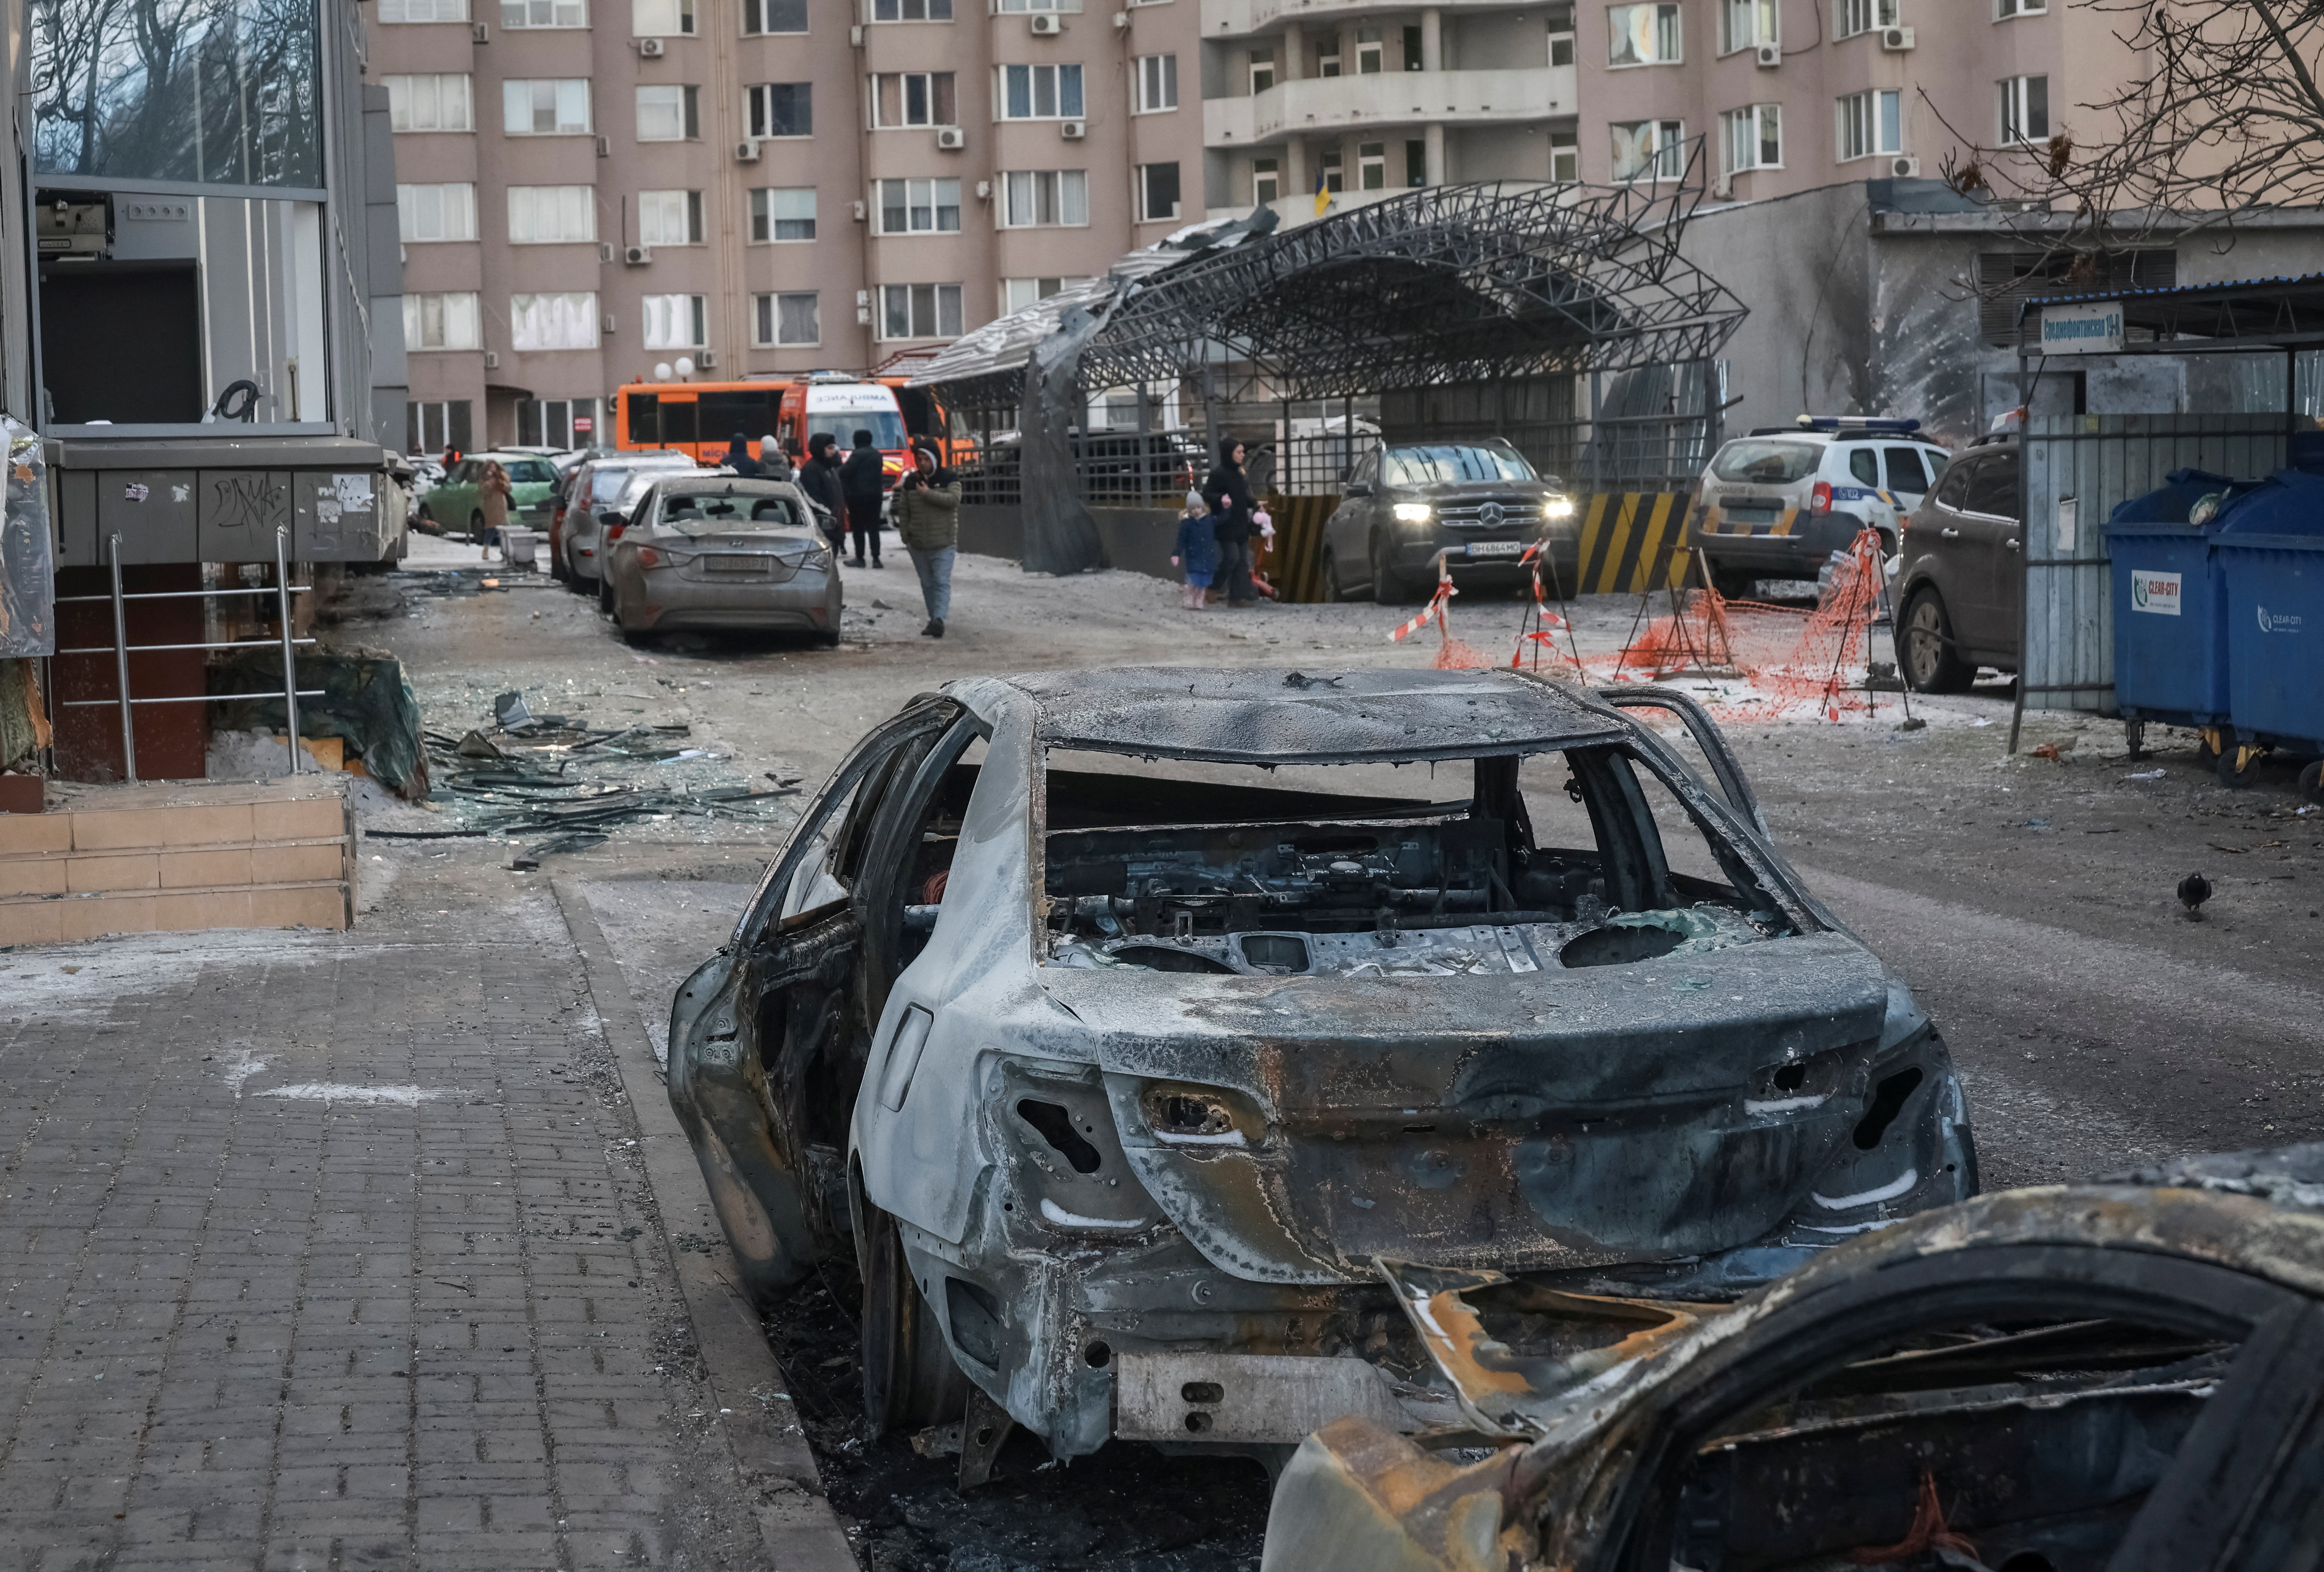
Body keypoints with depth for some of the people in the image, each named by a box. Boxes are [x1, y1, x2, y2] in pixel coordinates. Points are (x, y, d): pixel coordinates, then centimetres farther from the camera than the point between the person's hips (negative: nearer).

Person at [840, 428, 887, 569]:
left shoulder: (857, 455, -12)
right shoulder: (877, 455, 14)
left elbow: (845, 472, -14)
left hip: (858, 495, -7)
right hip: (876, 494, 7)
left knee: (858, 529, 0)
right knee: (874, 528, 7)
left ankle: (860, 558, -1)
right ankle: (876, 559, 1)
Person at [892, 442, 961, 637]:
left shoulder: (948, 479, -1)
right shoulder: (910, 481, 9)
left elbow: (953, 499, -18)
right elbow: (903, 510, 13)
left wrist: (929, 494, -19)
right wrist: (904, 535, 8)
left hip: (943, 544, -4)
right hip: (918, 545, 4)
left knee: (942, 582, -13)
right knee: (927, 584, 10)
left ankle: (938, 619, -25)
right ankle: (935, 620, 17)